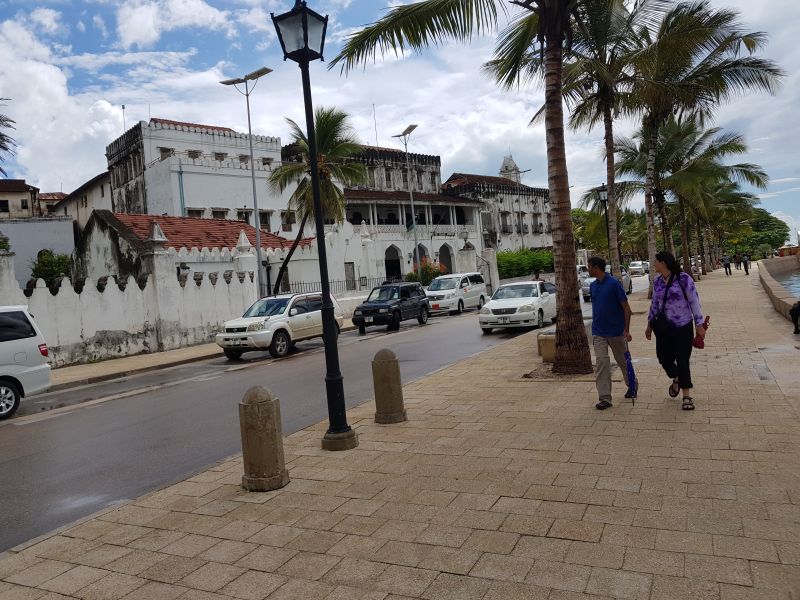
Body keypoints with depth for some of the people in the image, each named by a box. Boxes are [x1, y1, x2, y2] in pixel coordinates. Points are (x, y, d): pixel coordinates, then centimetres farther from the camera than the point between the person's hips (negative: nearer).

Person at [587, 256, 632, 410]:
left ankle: (632, 386, 39)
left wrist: (626, 330, -17)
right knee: (602, 362, -5)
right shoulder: (593, 286, 6)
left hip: (616, 331, -4)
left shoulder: (614, 283, -14)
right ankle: (605, 398, -4)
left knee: (622, 360, 14)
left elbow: (626, 308, -12)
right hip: (598, 332, 4)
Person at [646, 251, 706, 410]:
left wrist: (699, 325, -10)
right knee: (664, 358, 8)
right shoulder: (657, 282, 5)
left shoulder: (684, 278, -11)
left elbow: (694, 301, -9)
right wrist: (650, 324, 17)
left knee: (682, 360, -1)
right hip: (663, 328, 5)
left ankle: (687, 396, 12)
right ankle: (676, 379, 40)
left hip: (683, 327, -5)